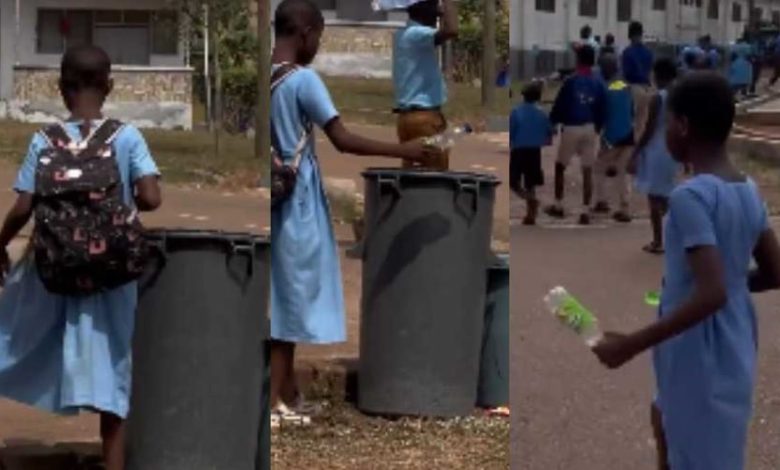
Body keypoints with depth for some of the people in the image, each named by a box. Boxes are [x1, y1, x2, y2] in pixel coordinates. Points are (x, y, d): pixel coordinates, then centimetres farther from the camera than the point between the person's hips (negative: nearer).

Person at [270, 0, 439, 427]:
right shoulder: (303, 80, -16)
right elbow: (343, 141, -18)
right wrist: (403, 150, -12)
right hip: (296, 202, -7)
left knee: (284, 296, 14)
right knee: (291, 297, -2)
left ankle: (288, 395, 22)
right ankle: (272, 405, 0)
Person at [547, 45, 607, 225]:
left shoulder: (571, 81, -11)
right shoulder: (599, 84, 1)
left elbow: (560, 105, -7)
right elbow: (602, 110, 6)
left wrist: (552, 122, 7)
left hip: (571, 128, -3)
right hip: (590, 129, 3)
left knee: (560, 167, 15)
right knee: (588, 171, 5)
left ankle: (558, 207, 18)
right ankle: (585, 212, 1)